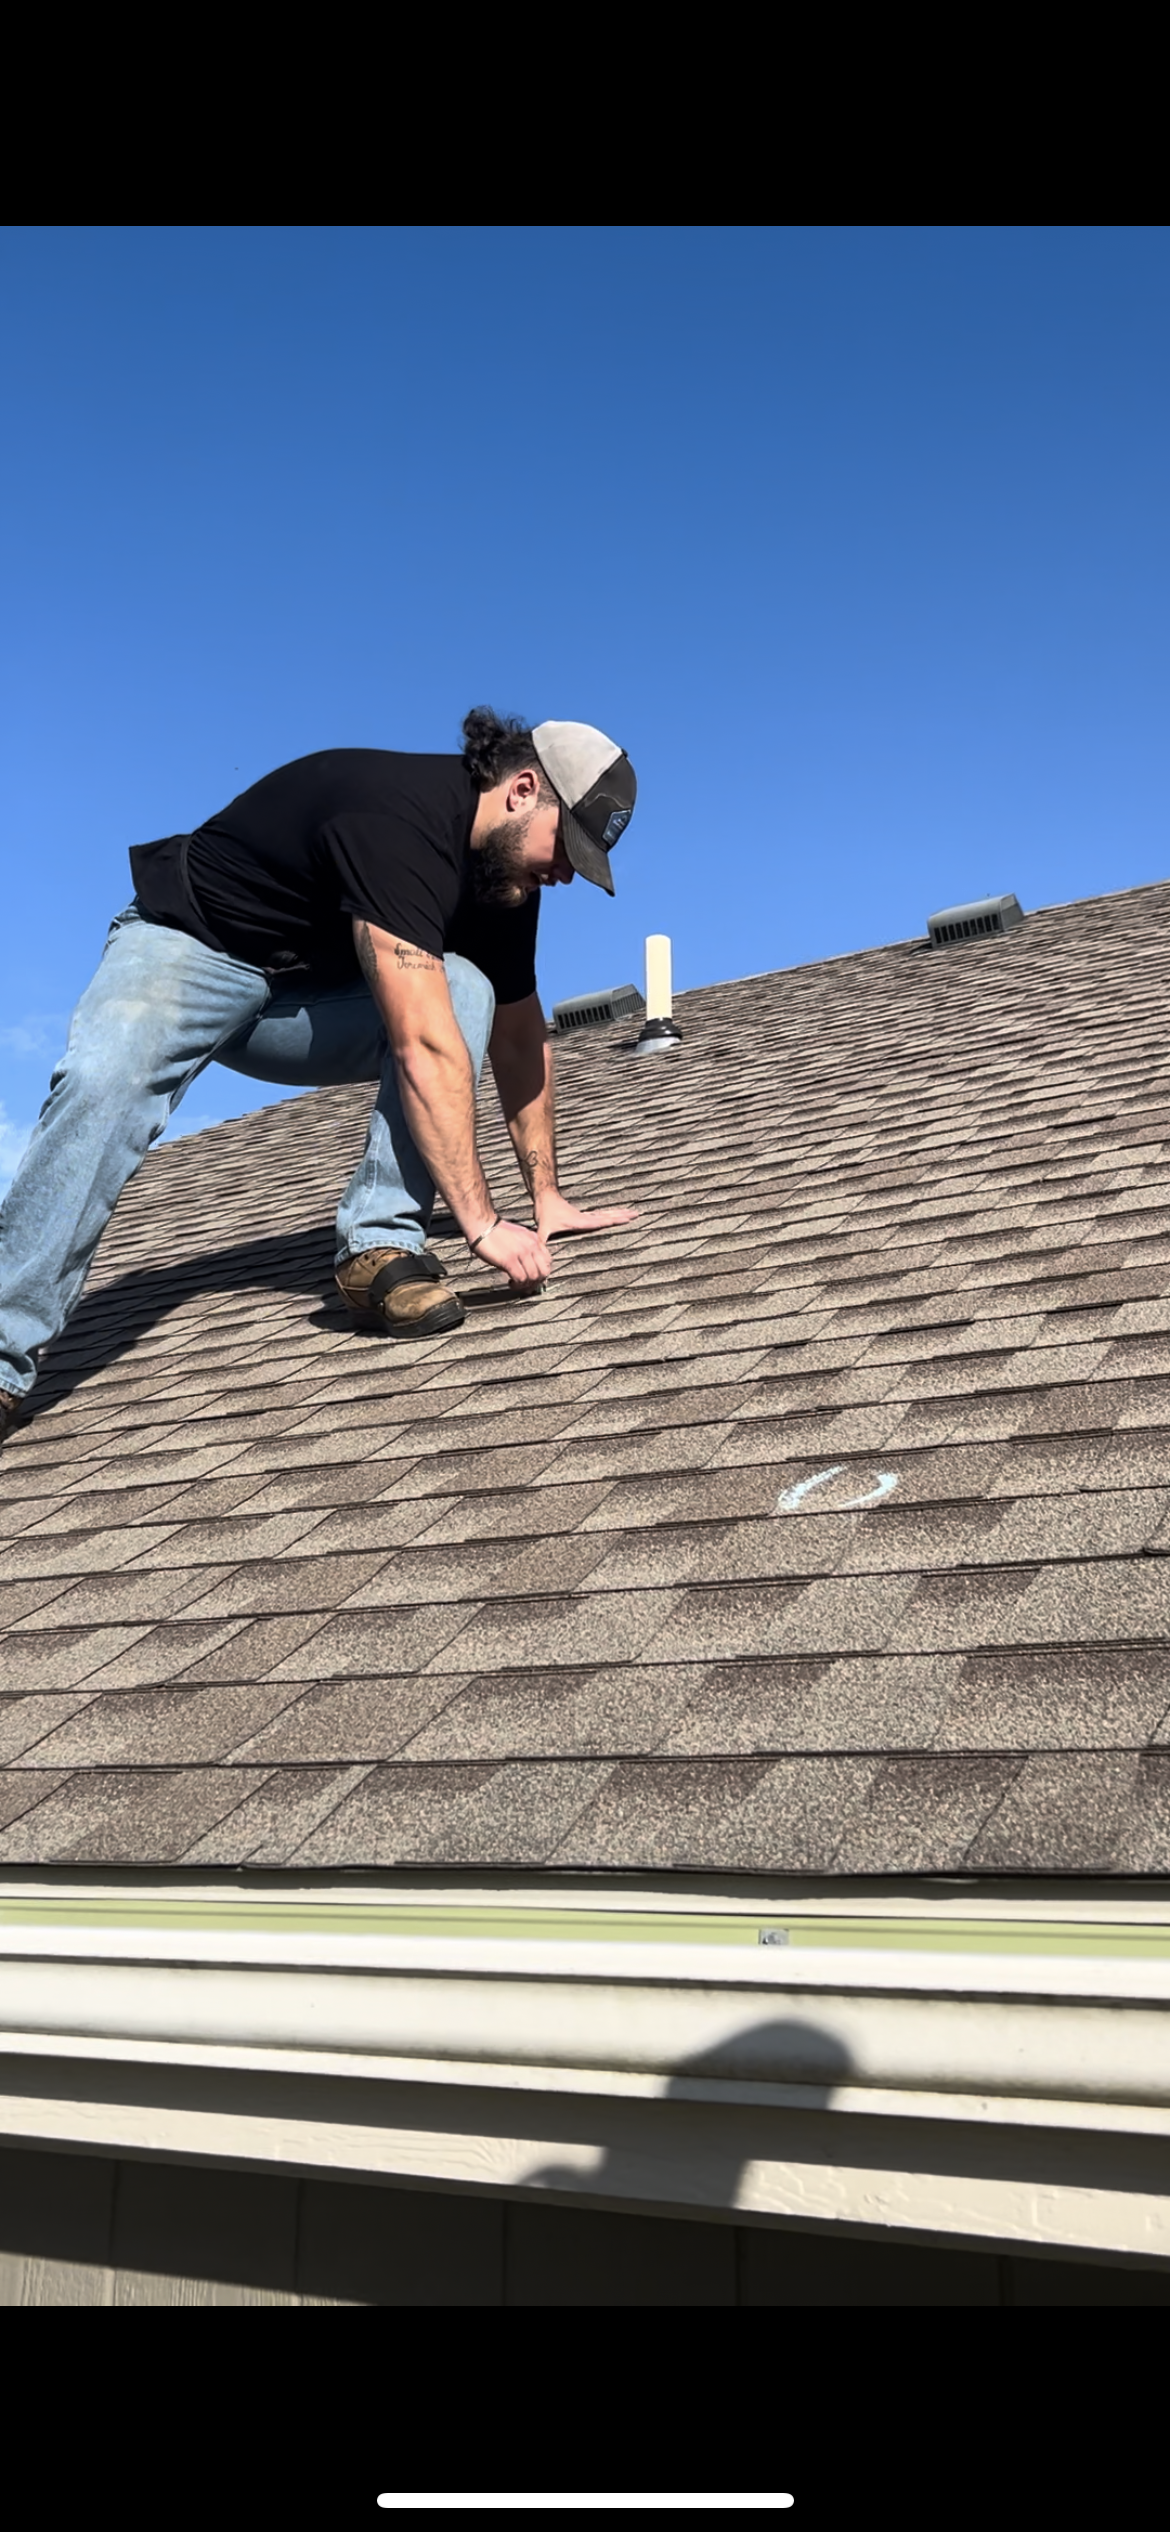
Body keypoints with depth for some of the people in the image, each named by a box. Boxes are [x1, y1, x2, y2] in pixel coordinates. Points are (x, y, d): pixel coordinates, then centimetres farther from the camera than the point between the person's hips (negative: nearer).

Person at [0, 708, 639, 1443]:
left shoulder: (505, 867, -6)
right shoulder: (398, 818, -33)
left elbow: (522, 1039, 6)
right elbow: (424, 1052, -38)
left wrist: (546, 1195, 6)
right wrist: (483, 1224, -38)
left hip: (317, 989, 7)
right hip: (195, 944, -7)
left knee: (466, 995, -20)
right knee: (106, 1081, -36)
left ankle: (381, 1244, -20)